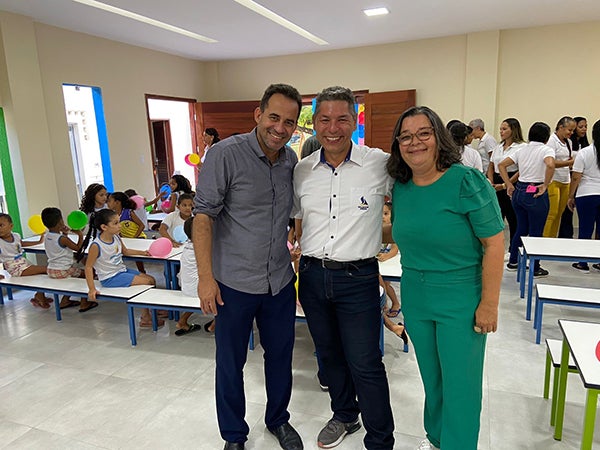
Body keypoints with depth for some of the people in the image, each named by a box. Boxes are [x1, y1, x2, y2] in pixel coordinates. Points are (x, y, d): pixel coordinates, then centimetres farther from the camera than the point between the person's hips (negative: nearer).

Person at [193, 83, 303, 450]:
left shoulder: (292, 161, 2)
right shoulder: (226, 154, -14)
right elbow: (203, 215, -14)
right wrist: (206, 277, -17)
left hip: (280, 282, 5)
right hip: (234, 283, -4)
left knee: (280, 356, 19)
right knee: (231, 363, 13)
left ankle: (278, 420, 44)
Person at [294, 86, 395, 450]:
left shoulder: (380, 164, -9)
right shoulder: (302, 170, 4)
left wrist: (382, 240, -1)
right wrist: (295, 268, 9)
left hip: (357, 278, -4)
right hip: (312, 276, 5)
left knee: (365, 364, 2)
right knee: (330, 354, 20)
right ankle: (345, 415, 44)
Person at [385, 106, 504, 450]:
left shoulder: (467, 181, -17)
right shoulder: (401, 187, 1)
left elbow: (494, 244, -16)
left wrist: (489, 304, -16)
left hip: (460, 302, -5)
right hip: (416, 299, 6)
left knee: (460, 383, 8)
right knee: (431, 377, 21)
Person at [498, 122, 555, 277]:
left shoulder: (522, 149, 10)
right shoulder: (546, 149, -7)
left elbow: (501, 165, 9)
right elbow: (550, 165, -28)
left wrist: (510, 185, 8)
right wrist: (545, 185, -17)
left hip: (519, 192, 6)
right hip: (536, 194, -6)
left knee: (521, 229, 19)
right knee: (536, 233, 4)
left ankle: (513, 262, 27)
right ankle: (535, 269, 14)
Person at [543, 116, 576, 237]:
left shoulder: (568, 142, 15)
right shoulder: (552, 140, -9)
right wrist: (571, 162, -24)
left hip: (565, 182, 7)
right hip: (553, 181, -7)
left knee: (559, 214, 8)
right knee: (552, 214, -8)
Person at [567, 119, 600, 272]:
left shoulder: (584, 152, -7)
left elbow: (576, 178, -8)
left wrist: (571, 197, 1)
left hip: (587, 195, -3)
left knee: (585, 230, 5)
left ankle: (583, 264, 12)